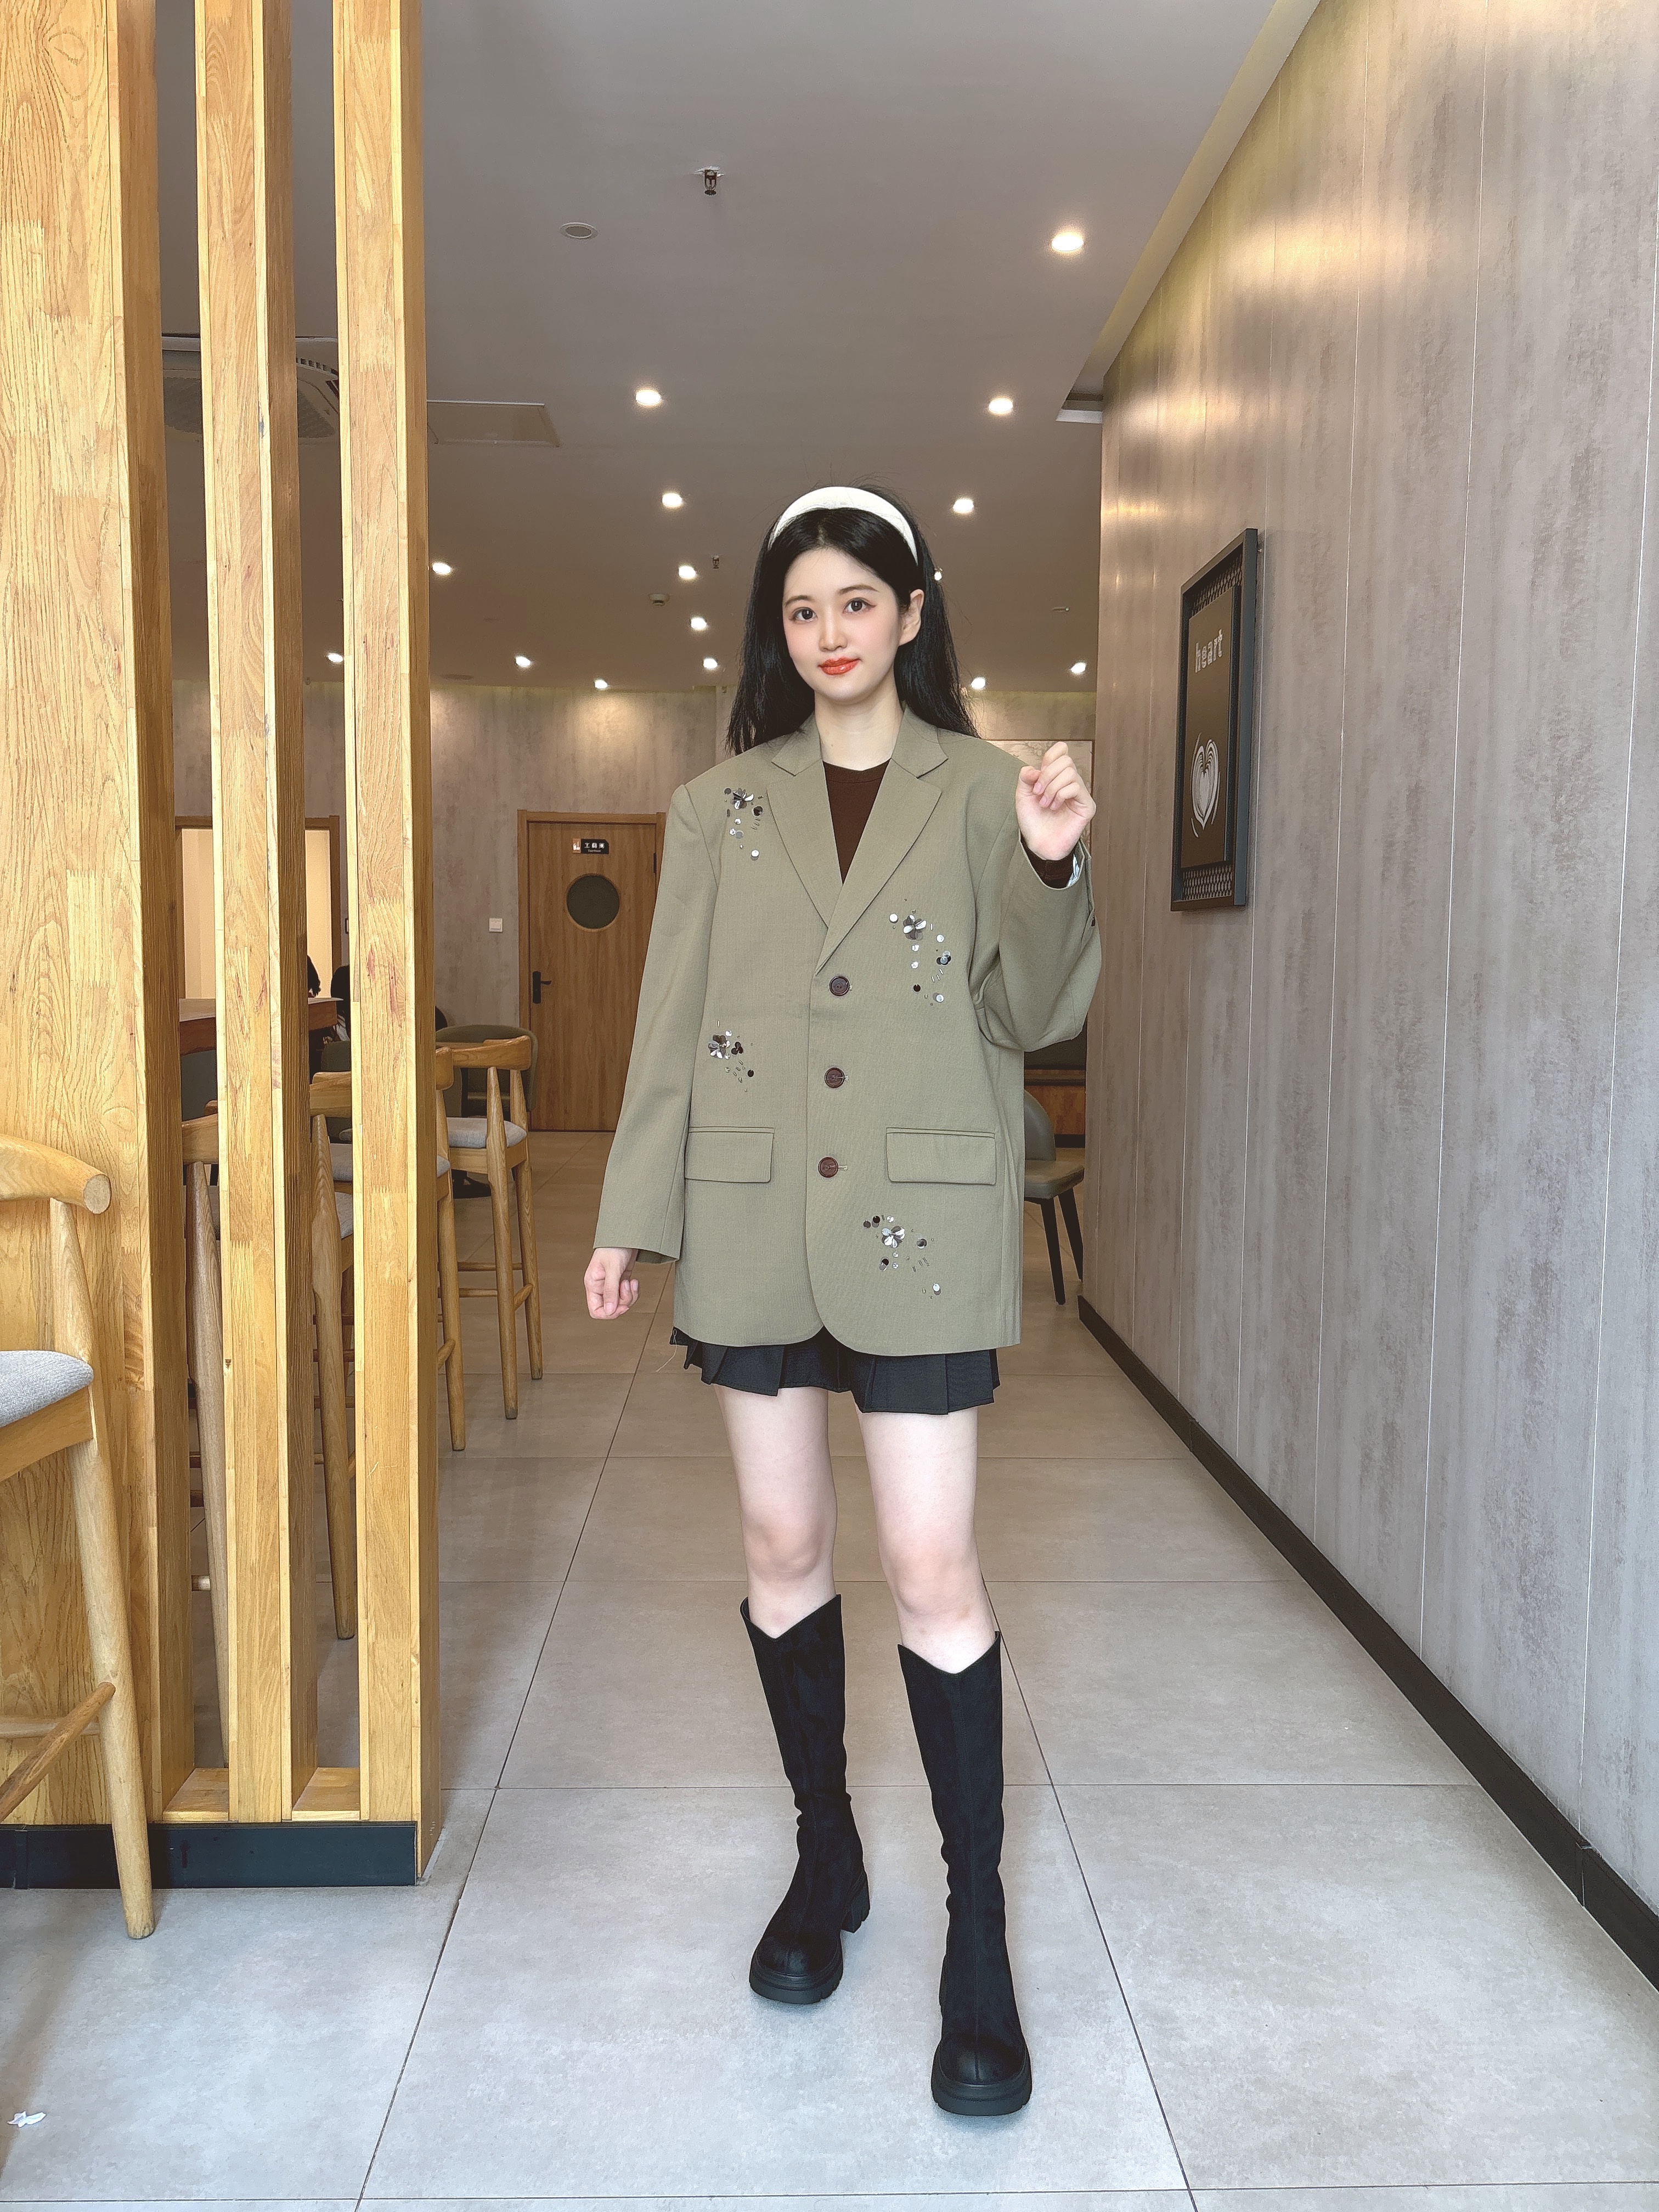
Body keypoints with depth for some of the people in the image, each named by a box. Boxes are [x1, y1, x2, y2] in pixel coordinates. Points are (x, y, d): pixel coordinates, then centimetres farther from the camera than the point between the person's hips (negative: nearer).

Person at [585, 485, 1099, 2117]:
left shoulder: (982, 790, 4)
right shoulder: (717, 806, 9)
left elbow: (1036, 1015, -2)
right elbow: (668, 1026, 8)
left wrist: (1055, 870, -20)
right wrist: (631, 1217, 5)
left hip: (921, 1217, -2)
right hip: (752, 1214, 3)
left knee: (932, 1568, -4)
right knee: (782, 1548, 11)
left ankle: (977, 1929, 12)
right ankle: (824, 1856, 31)